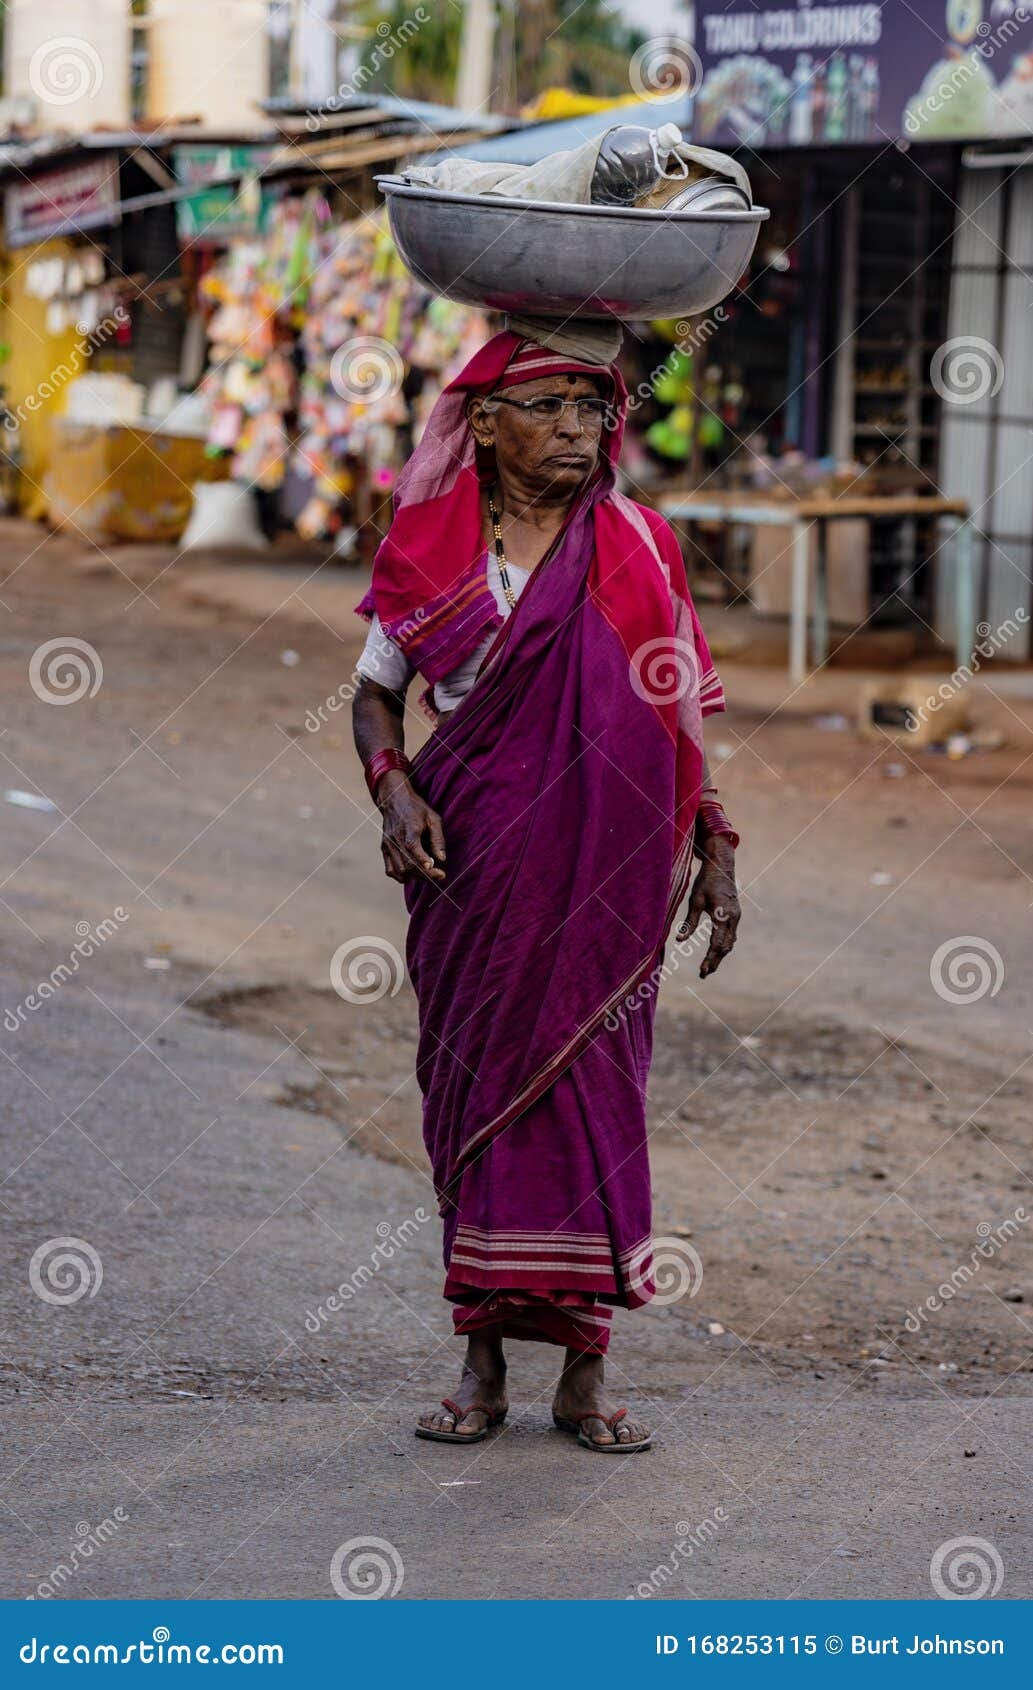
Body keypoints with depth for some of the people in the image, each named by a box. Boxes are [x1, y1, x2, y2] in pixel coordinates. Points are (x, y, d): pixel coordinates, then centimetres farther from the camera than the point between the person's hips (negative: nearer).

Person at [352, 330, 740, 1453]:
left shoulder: (636, 548, 3)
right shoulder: (432, 547, 4)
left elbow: (685, 714, 8)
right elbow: (375, 692, 10)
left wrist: (715, 854, 2)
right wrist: (395, 791, -8)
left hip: (602, 863, -1)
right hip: (471, 857, 1)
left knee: (589, 1083, -3)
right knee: (472, 1085, 3)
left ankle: (585, 1369, 5)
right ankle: (482, 1360, 12)